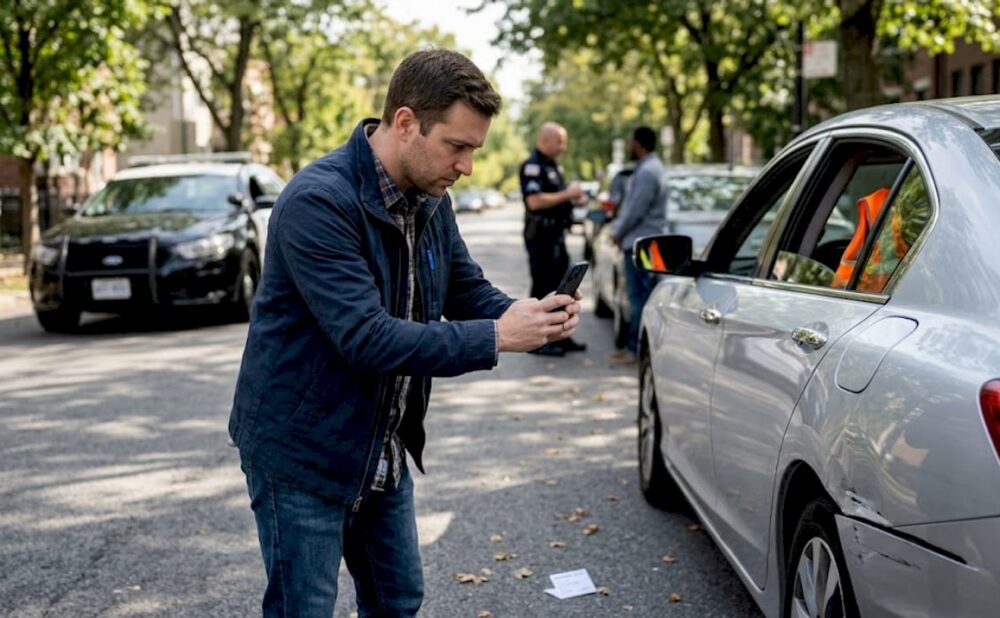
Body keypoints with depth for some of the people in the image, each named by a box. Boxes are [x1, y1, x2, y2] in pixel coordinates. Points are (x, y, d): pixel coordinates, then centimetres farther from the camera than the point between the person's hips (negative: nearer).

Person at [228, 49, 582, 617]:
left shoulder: (430, 200, 1)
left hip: (383, 451, 8)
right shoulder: (318, 202, -26)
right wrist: (495, 338, -30)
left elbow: (470, 291, 8)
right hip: (301, 450, -8)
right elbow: (367, 338, -32)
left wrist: (533, 317, -14)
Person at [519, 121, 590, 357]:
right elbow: (535, 201, -27)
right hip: (540, 237, -10)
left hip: (556, 235, 10)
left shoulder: (552, 166, 17)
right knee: (542, 288, -5)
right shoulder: (532, 166, -14)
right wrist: (567, 194, -20)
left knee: (560, 287, 13)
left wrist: (574, 198, 8)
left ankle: (561, 337, 21)